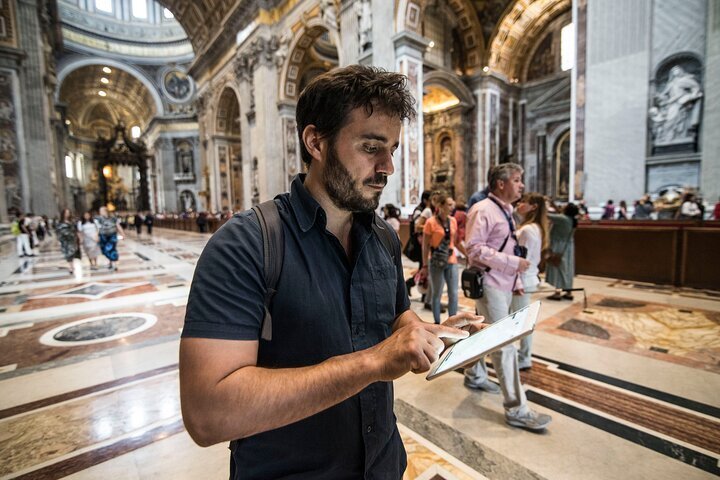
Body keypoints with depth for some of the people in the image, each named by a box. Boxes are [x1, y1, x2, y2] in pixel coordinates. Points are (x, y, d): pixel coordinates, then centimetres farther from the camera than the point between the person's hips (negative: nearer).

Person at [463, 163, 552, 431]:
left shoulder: (506, 211, 15)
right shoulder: (483, 210, -14)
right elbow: (474, 248, -23)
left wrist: (517, 280, 15)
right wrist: (514, 263, -21)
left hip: (504, 284, 9)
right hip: (489, 285, -9)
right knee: (504, 345, -6)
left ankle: (475, 376, 42)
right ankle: (516, 410, 4)